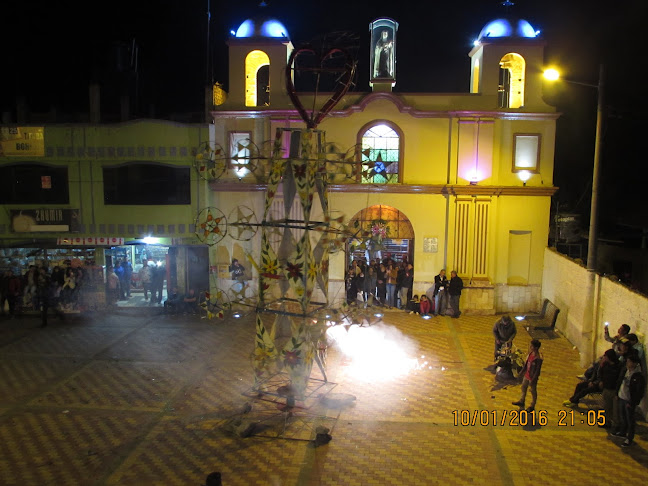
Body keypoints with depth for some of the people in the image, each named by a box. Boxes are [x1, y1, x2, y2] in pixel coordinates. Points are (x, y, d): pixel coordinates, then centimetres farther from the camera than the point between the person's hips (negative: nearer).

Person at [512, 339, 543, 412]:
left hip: (533, 377, -8)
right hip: (527, 375, 8)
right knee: (523, 387, 23)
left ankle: (532, 406, 33)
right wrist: (522, 371, 15)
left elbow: (538, 370, -23)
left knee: (533, 391, 13)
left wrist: (533, 379, -19)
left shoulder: (538, 358, -29)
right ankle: (521, 401, 43)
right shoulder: (531, 353, -6)